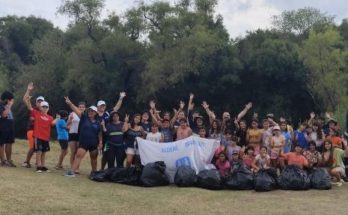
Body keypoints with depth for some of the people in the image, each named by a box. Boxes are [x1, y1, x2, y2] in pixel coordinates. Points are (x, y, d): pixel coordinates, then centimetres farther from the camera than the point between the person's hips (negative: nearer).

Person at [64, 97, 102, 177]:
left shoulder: (98, 122, 4)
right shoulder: (84, 117, -1)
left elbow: (99, 134, 8)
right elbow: (77, 110, -14)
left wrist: (100, 142, -1)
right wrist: (70, 103, -26)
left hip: (94, 143, 2)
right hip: (83, 142, -2)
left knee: (94, 158, 14)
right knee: (78, 156, -14)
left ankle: (94, 172, 30)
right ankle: (72, 171, -17)